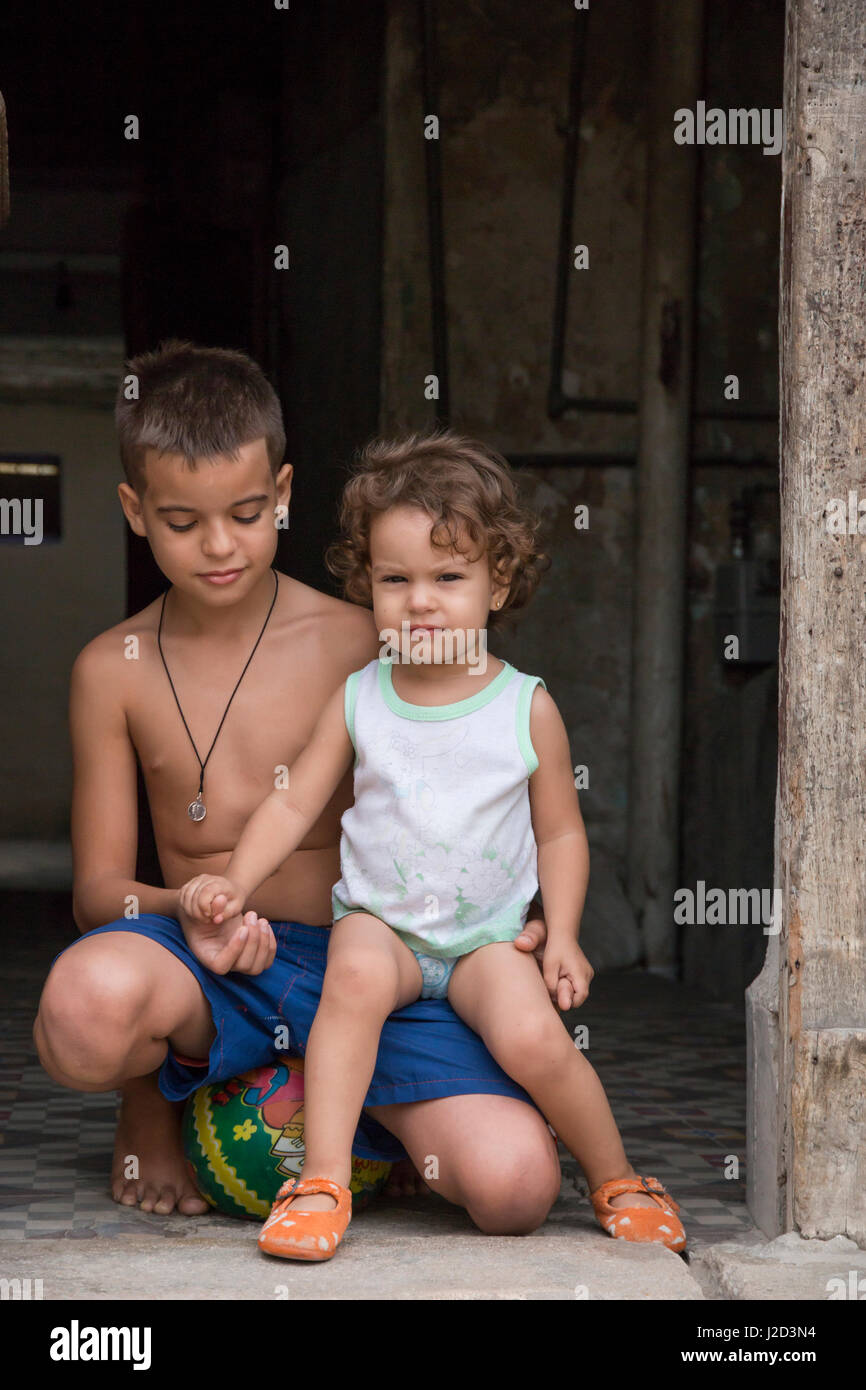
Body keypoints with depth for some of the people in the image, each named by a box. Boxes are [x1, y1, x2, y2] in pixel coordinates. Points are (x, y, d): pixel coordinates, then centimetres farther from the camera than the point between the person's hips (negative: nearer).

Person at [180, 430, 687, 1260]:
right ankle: (322, 1184, -28)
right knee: (357, 974, -33)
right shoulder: (358, 700, 2)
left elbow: (560, 832, 7)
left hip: (489, 935, 0)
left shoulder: (526, 710, 0)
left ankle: (617, 1182, 1)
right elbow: (294, 802, 6)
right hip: (379, 920, 1)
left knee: (533, 1036, -26)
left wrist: (562, 935, -3)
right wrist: (236, 882, -7)